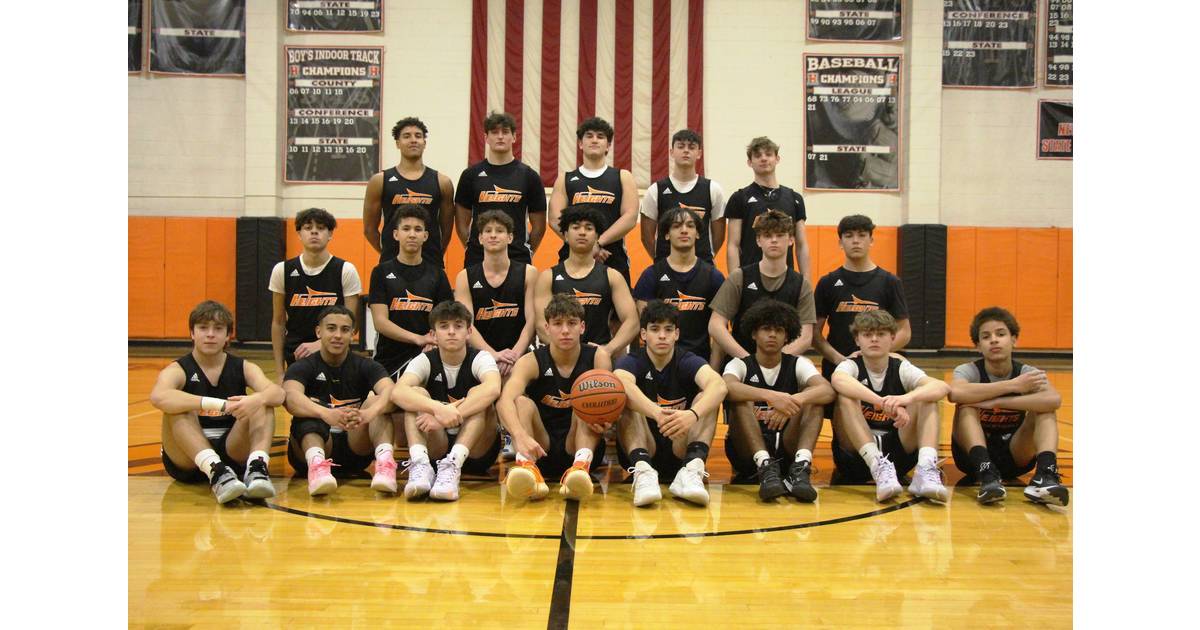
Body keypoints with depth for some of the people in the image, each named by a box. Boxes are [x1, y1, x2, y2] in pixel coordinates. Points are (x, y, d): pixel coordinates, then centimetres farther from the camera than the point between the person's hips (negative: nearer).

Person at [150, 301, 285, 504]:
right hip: (187, 460, -2)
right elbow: (158, 397, -28)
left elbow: (278, 393, -13)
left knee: (263, 405, -16)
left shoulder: (242, 368, 6)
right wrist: (219, 405, -37)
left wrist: (256, 400, -38)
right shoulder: (178, 370, -3)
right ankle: (216, 473, -44)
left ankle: (257, 468, -40)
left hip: (234, 451, 2)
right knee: (179, 408, -26)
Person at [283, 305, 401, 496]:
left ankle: (385, 461, -44)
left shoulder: (365, 366, 3)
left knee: (378, 401, -20)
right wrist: (327, 414, -46)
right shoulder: (303, 367, -1)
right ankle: (316, 463, -52)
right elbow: (291, 397, -25)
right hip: (312, 449, -1)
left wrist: (369, 413, -43)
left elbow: (391, 391, -19)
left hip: (354, 450, 1)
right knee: (309, 410, -27)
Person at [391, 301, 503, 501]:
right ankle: (420, 464, -38)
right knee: (416, 393, -19)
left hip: (476, 450, -1)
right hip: (436, 448, 2)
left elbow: (493, 388, -33)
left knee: (478, 395, -25)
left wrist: (446, 416, -43)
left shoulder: (480, 359, -8)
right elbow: (397, 392, -25)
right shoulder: (424, 361, -3)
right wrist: (438, 408, -43)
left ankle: (453, 466, -41)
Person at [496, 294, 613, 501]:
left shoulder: (598, 357, -4)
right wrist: (520, 435, -47)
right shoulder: (531, 362, -8)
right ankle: (526, 465, -48)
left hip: (580, 445, 0)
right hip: (540, 449, 0)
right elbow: (505, 400, -27)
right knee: (522, 402, -23)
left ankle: (581, 466, -47)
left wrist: (604, 420, -43)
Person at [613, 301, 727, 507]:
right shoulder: (631, 362, -3)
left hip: (681, 450, 1)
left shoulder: (688, 362, -1)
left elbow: (719, 385, -25)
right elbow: (621, 385, -30)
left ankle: (692, 469, -39)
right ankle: (643, 470, -44)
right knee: (628, 400, -23)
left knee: (707, 398, -18)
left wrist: (693, 414, -47)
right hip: (640, 451, -1)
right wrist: (656, 413, -49)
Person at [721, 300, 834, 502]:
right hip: (747, 452, -1)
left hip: (788, 448, 2)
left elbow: (827, 391, -16)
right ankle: (765, 467, -42)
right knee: (741, 400, -25)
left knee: (811, 399, -18)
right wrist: (770, 396, -41)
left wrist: (793, 401, -36)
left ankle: (800, 467, -38)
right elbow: (728, 387, -25)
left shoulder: (798, 364, 6)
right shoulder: (740, 364, 2)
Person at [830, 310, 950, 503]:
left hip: (897, 455, 2)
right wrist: (886, 403, -45)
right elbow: (839, 381, -31)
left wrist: (907, 398, -40)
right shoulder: (851, 366, -2)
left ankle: (926, 469, -36)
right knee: (847, 398, -25)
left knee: (927, 398, -15)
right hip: (855, 454, -2)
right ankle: (879, 467, -40)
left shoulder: (901, 369, 3)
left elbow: (943, 387, -18)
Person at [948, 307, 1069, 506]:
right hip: (973, 455, -1)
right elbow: (955, 393, -37)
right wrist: (1012, 385, -33)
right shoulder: (969, 370, -10)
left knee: (1045, 408, -19)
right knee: (966, 405, -26)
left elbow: (1054, 400, -30)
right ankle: (986, 475, -43)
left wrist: (995, 402, -34)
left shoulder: (1028, 373, -6)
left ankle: (1045, 475, -39)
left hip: (1015, 456, 1)